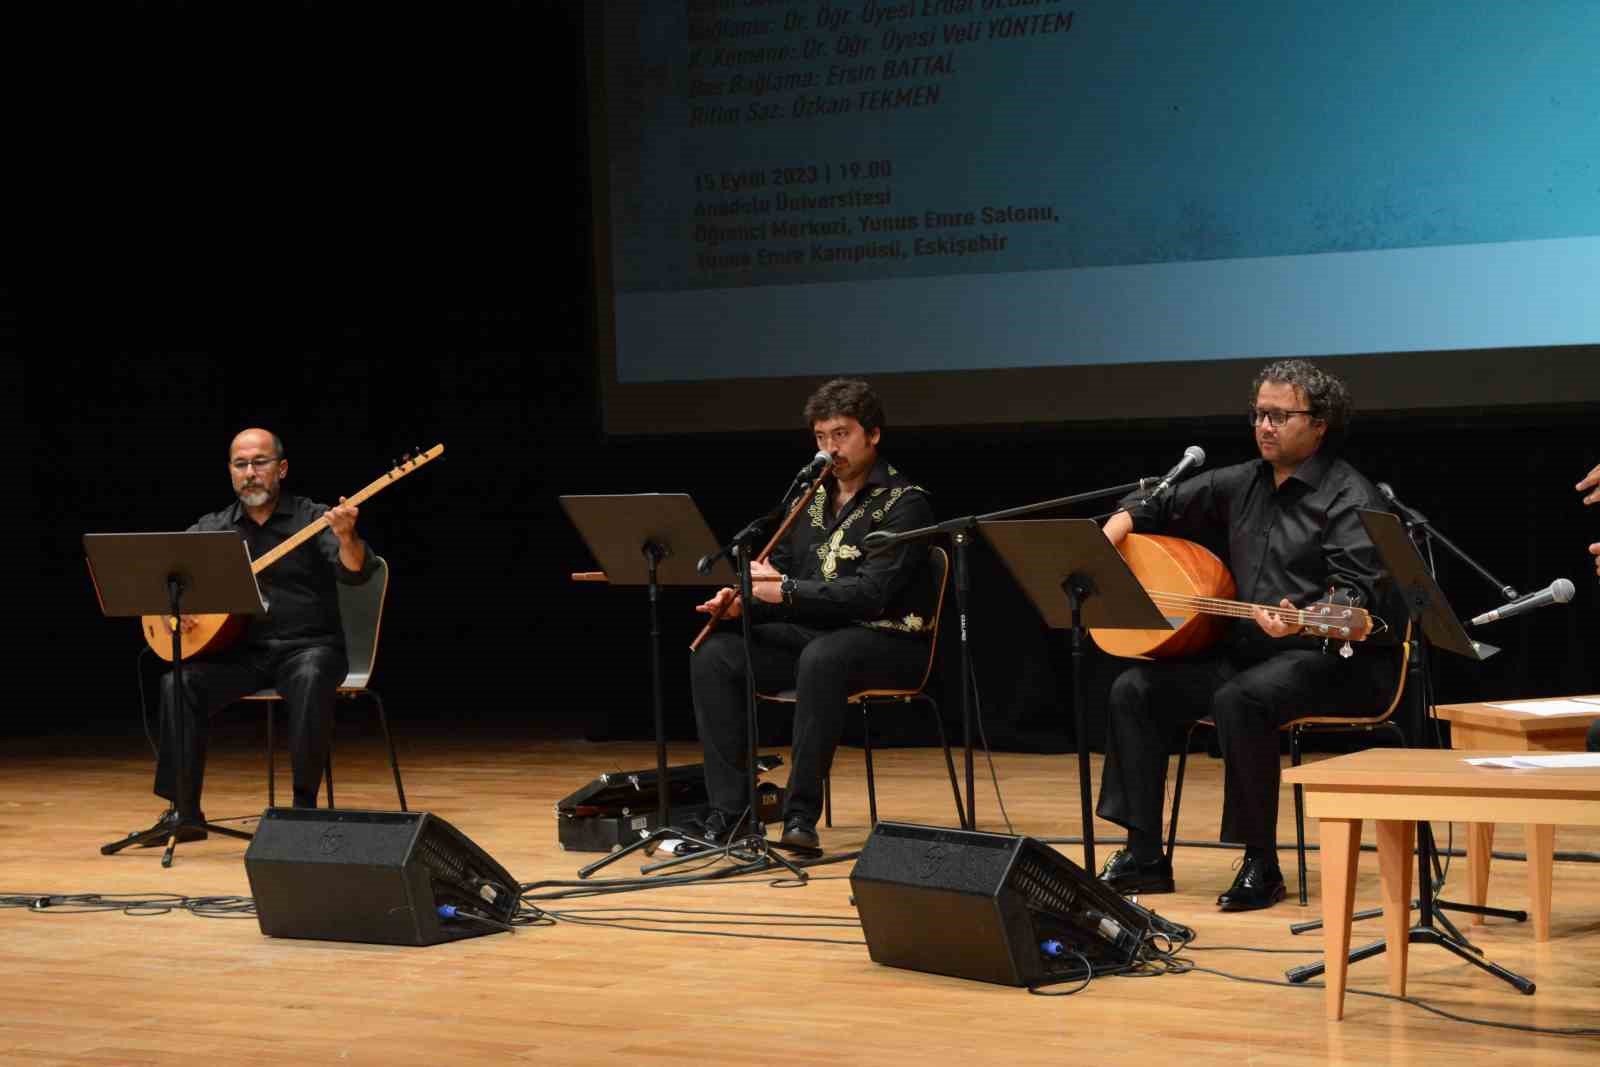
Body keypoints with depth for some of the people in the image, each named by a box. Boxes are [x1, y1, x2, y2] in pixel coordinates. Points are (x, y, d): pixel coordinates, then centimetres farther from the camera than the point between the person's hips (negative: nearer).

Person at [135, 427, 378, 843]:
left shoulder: (314, 519, -1)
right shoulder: (212, 529, 9)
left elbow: (355, 572, -17)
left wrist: (346, 537, -39)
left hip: (307, 647, -3)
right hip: (240, 650, 3)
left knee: (310, 680, -37)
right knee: (179, 682, -23)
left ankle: (304, 804, -26)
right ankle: (184, 812, -17)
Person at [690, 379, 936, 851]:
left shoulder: (904, 503, -9)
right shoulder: (811, 495, 13)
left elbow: (871, 594, -21)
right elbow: (780, 567, 16)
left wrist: (784, 590, -27)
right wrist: (743, 597, -8)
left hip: (884, 641, -7)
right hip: (812, 632, 7)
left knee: (821, 657, -40)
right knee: (714, 655, -16)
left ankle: (802, 813, -33)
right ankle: (729, 812, -19)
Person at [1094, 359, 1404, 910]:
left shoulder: (1349, 498, -8)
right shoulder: (1240, 485, 15)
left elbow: (1360, 592, -20)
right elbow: (1149, 511, 22)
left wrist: (1304, 621, -39)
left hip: (1331, 658, -8)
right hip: (1246, 650, 8)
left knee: (1239, 699, -35)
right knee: (1134, 690, -8)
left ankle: (1261, 865, -24)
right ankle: (1143, 856, -4)